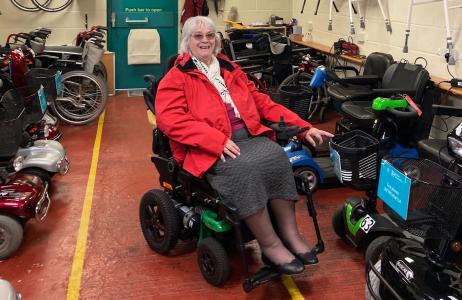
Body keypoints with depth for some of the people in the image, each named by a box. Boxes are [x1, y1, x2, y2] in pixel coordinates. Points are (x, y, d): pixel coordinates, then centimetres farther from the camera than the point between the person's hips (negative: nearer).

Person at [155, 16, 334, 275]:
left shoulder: (231, 70, 23)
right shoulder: (176, 77, 7)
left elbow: (263, 103, 21)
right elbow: (170, 119, -9)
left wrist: (303, 127, 11)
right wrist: (217, 140, -21)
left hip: (250, 136, 5)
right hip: (210, 148, -4)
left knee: (277, 156, -27)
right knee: (243, 169, -34)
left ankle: (290, 232, -18)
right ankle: (270, 244, -21)